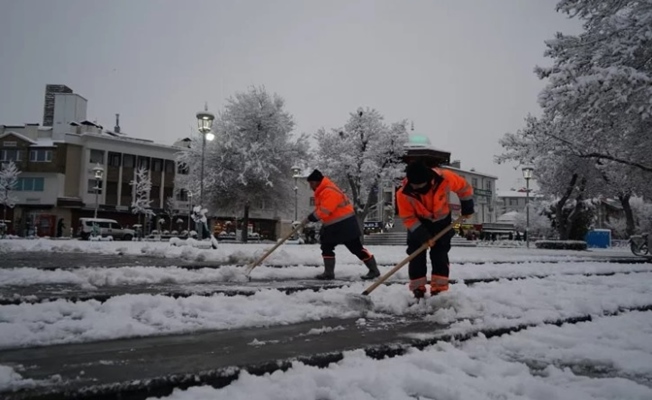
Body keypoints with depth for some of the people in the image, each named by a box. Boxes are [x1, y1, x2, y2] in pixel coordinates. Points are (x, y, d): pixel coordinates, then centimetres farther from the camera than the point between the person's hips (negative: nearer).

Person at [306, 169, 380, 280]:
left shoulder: (330, 191, -21)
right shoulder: (321, 191, 14)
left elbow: (326, 210, -28)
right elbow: (321, 208, 21)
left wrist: (314, 216, -16)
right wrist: (313, 215, 4)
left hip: (345, 223, -11)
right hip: (333, 225, 11)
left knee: (356, 248, -5)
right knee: (326, 247, 13)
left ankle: (374, 270, 3)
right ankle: (329, 272, 21)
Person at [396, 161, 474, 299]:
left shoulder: (444, 178, -33)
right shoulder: (404, 193, -32)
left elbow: (463, 187, -12)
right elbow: (407, 218, -20)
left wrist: (467, 208, -4)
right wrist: (423, 235, -26)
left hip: (442, 221, 0)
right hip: (418, 223, 0)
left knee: (440, 255, -3)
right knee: (416, 255, -3)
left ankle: (439, 290, 3)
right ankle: (418, 290, 8)